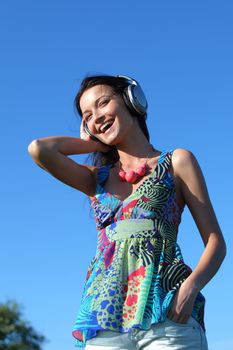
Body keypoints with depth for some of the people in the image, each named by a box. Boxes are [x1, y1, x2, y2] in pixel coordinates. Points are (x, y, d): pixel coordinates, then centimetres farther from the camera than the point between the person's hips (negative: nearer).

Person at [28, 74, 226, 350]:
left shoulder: (177, 162, 11)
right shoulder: (98, 177, 19)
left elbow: (215, 241, 5)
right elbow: (38, 149, 3)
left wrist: (191, 286, -13)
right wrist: (92, 142, 18)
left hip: (168, 312, -2)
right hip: (105, 316, 3)